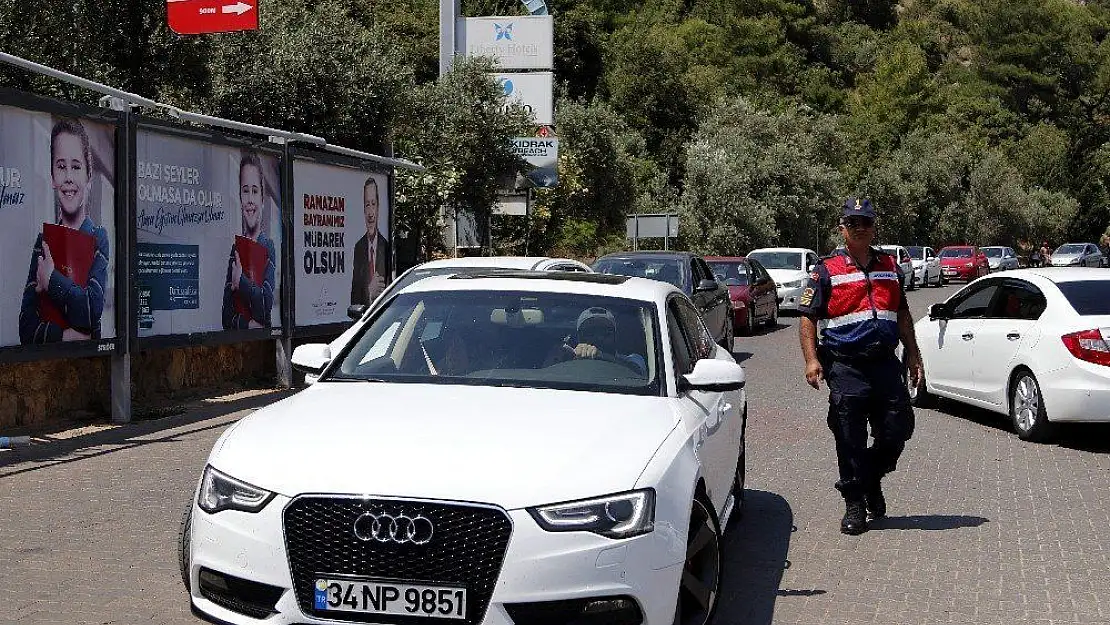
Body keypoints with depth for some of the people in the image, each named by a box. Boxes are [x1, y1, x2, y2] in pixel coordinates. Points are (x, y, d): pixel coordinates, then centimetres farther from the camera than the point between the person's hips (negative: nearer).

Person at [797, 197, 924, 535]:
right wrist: (812, 360, -13)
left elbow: (902, 315, 23)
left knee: (897, 431, 3)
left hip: (885, 364, 4)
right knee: (850, 440, -1)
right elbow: (807, 318, -2)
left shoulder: (890, 266, 15)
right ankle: (854, 504, 12)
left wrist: (912, 355, 18)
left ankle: (872, 479, 30)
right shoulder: (827, 270, 1)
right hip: (845, 366, -4)